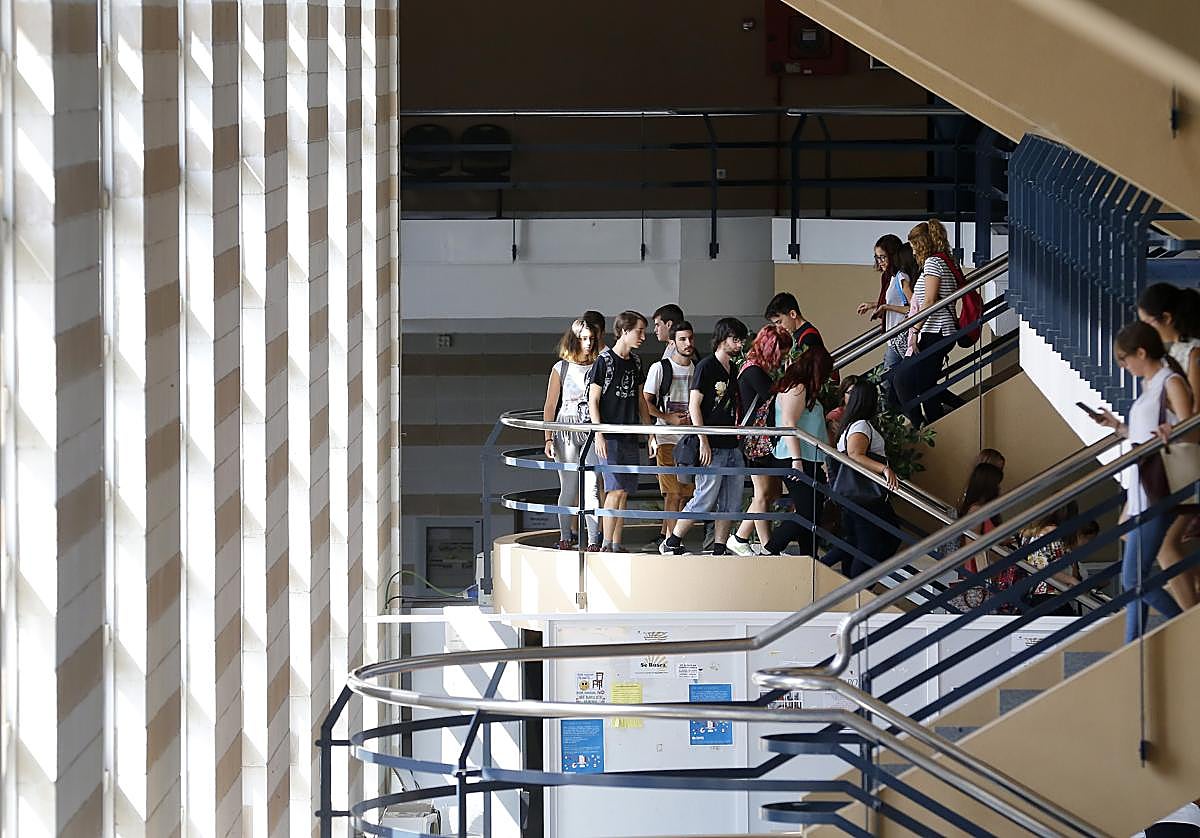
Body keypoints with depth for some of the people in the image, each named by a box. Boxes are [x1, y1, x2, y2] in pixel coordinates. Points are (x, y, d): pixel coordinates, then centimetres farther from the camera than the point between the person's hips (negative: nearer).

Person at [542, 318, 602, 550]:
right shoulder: (561, 368, 4)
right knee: (568, 488, 2)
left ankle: (593, 540, -7)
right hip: (567, 432, -1)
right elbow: (550, 406, 5)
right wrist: (548, 438, -3)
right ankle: (565, 537, 11)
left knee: (591, 488, -7)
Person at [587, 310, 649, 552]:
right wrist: (599, 434, -15)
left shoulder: (635, 362, 14)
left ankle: (617, 544, 9)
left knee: (624, 492, 6)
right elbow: (593, 401, -7)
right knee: (616, 490, -13)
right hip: (609, 438, -7)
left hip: (630, 436, 7)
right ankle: (606, 544, -10)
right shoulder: (604, 361, -6)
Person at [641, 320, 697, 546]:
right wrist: (669, 417, -14)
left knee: (684, 492, 4)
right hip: (667, 438, -5)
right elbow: (646, 402, -2)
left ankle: (665, 537, 15)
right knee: (673, 492, -11)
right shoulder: (660, 368, 0)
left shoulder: (698, 369, 13)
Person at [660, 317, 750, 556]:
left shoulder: (734, 369, 16)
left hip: (732, 445, 8)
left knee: (731, 503, 5)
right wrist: (703, 442, -16)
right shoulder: (706, 366, -7)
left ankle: (719, 549, 10)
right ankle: (671, 543, 1)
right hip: (712, 446, -8)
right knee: (705, 499, -8)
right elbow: (694, 406, -11)